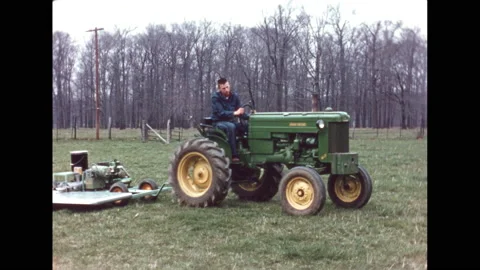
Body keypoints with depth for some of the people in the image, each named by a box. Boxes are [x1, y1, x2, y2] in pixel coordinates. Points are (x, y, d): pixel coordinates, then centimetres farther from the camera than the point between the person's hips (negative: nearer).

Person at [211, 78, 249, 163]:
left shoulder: (234, 96, 3)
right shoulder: (215, 97, -11)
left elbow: (240, 112, 2)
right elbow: (220, 113, -22)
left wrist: (250, 117, -17)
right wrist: (234, 113, -35)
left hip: (231, 121, 5)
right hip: (219, 122, -5)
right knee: (231, 127, -39)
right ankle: (234, 155, -37)